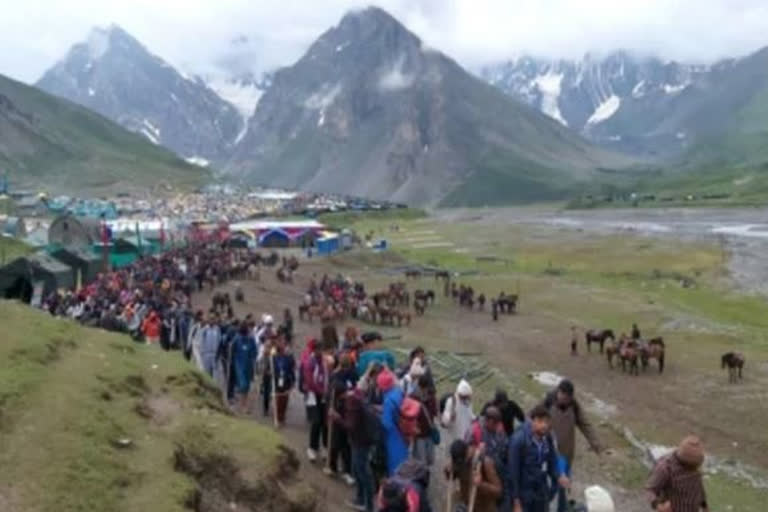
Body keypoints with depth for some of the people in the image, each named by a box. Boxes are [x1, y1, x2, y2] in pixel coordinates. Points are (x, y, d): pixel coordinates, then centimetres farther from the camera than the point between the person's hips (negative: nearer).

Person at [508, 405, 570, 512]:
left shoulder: (547, 438, -5)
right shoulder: (519, 439, -22)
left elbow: (552, 463, 9)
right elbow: (513, 472, -18)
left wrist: (559, 477, -13)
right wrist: (516, 502, -16)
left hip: (541, 493, 6)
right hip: (524, 494, -6)